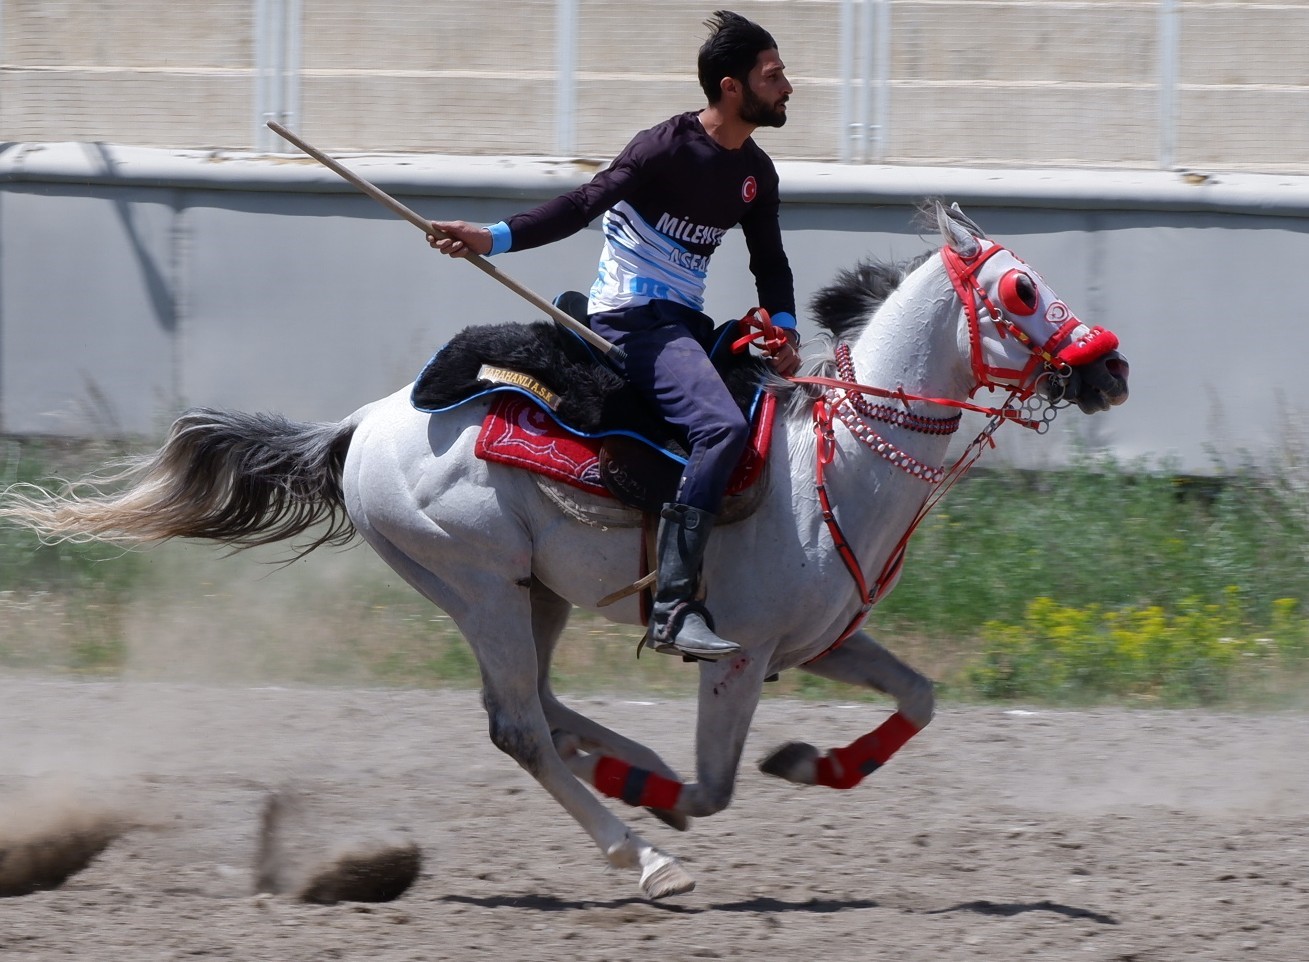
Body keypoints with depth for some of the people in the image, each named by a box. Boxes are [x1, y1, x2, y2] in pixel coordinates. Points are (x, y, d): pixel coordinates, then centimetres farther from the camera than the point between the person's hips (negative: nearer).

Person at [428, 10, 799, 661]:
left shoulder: (756, 173, 12)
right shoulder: (669, 148, -14)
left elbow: (769, 263, 20)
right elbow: (584, 206, -21)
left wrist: (783, 328, 1)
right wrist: (494, 239, -32)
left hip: (685, 322, 10)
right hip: (633, 318, -10)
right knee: (721, 426, -31)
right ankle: (673, 609, -36)